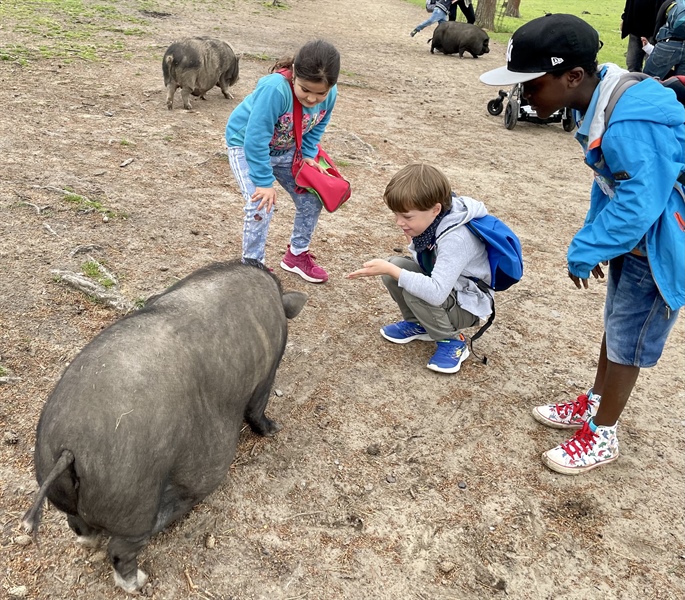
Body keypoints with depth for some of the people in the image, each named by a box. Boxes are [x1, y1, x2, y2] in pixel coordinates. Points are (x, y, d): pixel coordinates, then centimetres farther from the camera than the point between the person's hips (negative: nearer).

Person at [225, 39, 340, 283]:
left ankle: (297, 255, 28)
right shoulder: (275, 89, -40)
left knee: (312, 200, 6)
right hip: (247, 145, -6)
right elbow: (256, 140, -36)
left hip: (286, 149, 6)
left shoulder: (329, 95, -21)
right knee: (261, 206, -20)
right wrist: (265, 182, -33)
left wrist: (308, 154, -13)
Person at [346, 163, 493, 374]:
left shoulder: (456, 238, -35)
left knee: (414, 292, -30)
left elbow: (436, 293, -44)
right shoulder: (430, 219, -12)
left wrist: (391, 270, -39)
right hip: (440, 285, 8)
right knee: (396, 264, -11)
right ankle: (419, 324, 9)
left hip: (466, 305, -8)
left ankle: (452, 341, -7)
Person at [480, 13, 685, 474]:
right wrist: (590, 238, 2)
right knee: (615, 325, 21)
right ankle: (595, 405, 41)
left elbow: (637, 206, -33)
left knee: (628, 341, 4)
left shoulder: (631, 124, -35)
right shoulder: (599, 103, -4)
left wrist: (584, 251, -21)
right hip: (634, 239, 9)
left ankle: (602, 437, 23)